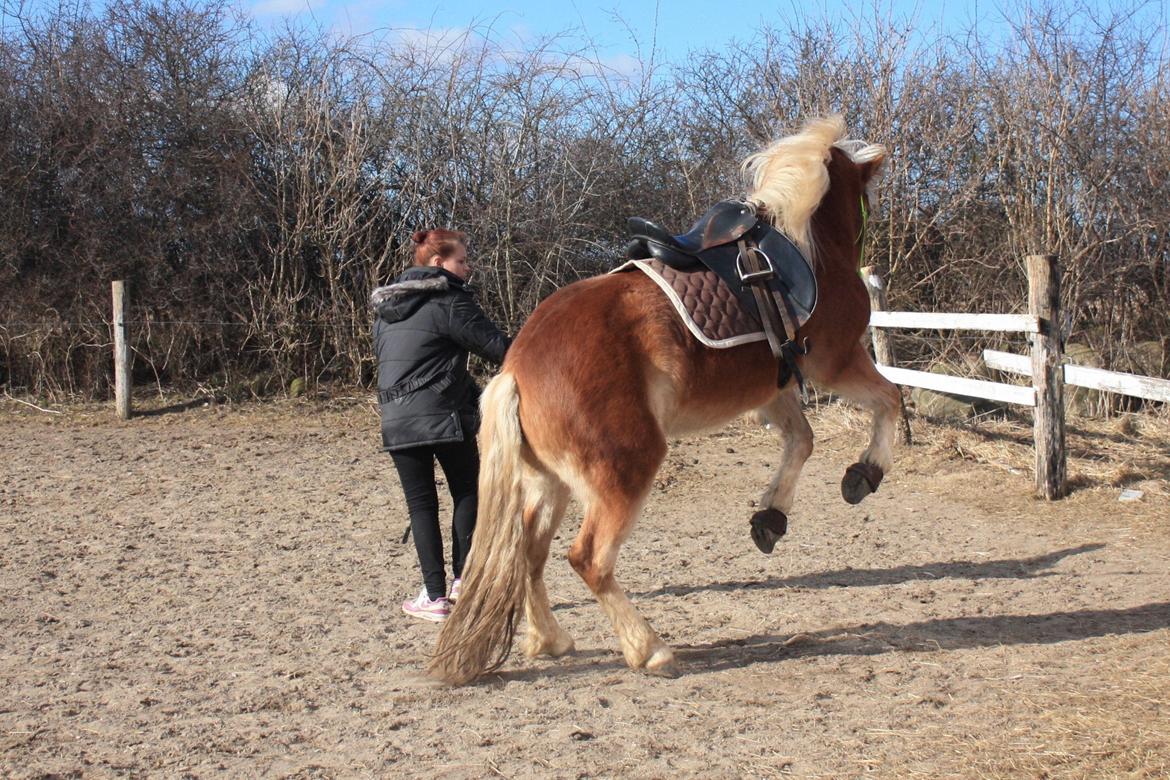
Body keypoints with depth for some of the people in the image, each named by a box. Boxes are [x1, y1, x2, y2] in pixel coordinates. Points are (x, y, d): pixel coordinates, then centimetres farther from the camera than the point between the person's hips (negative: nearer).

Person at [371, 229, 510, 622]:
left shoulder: (385, 307, 16)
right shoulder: (449, 301, -7)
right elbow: (495, 346, -10)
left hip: (396, 421, 5)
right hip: (443, 415, -5)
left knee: (421, 503, 7)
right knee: (468, 491, 14)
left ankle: (435, 596, 2)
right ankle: (463, 579, 9)